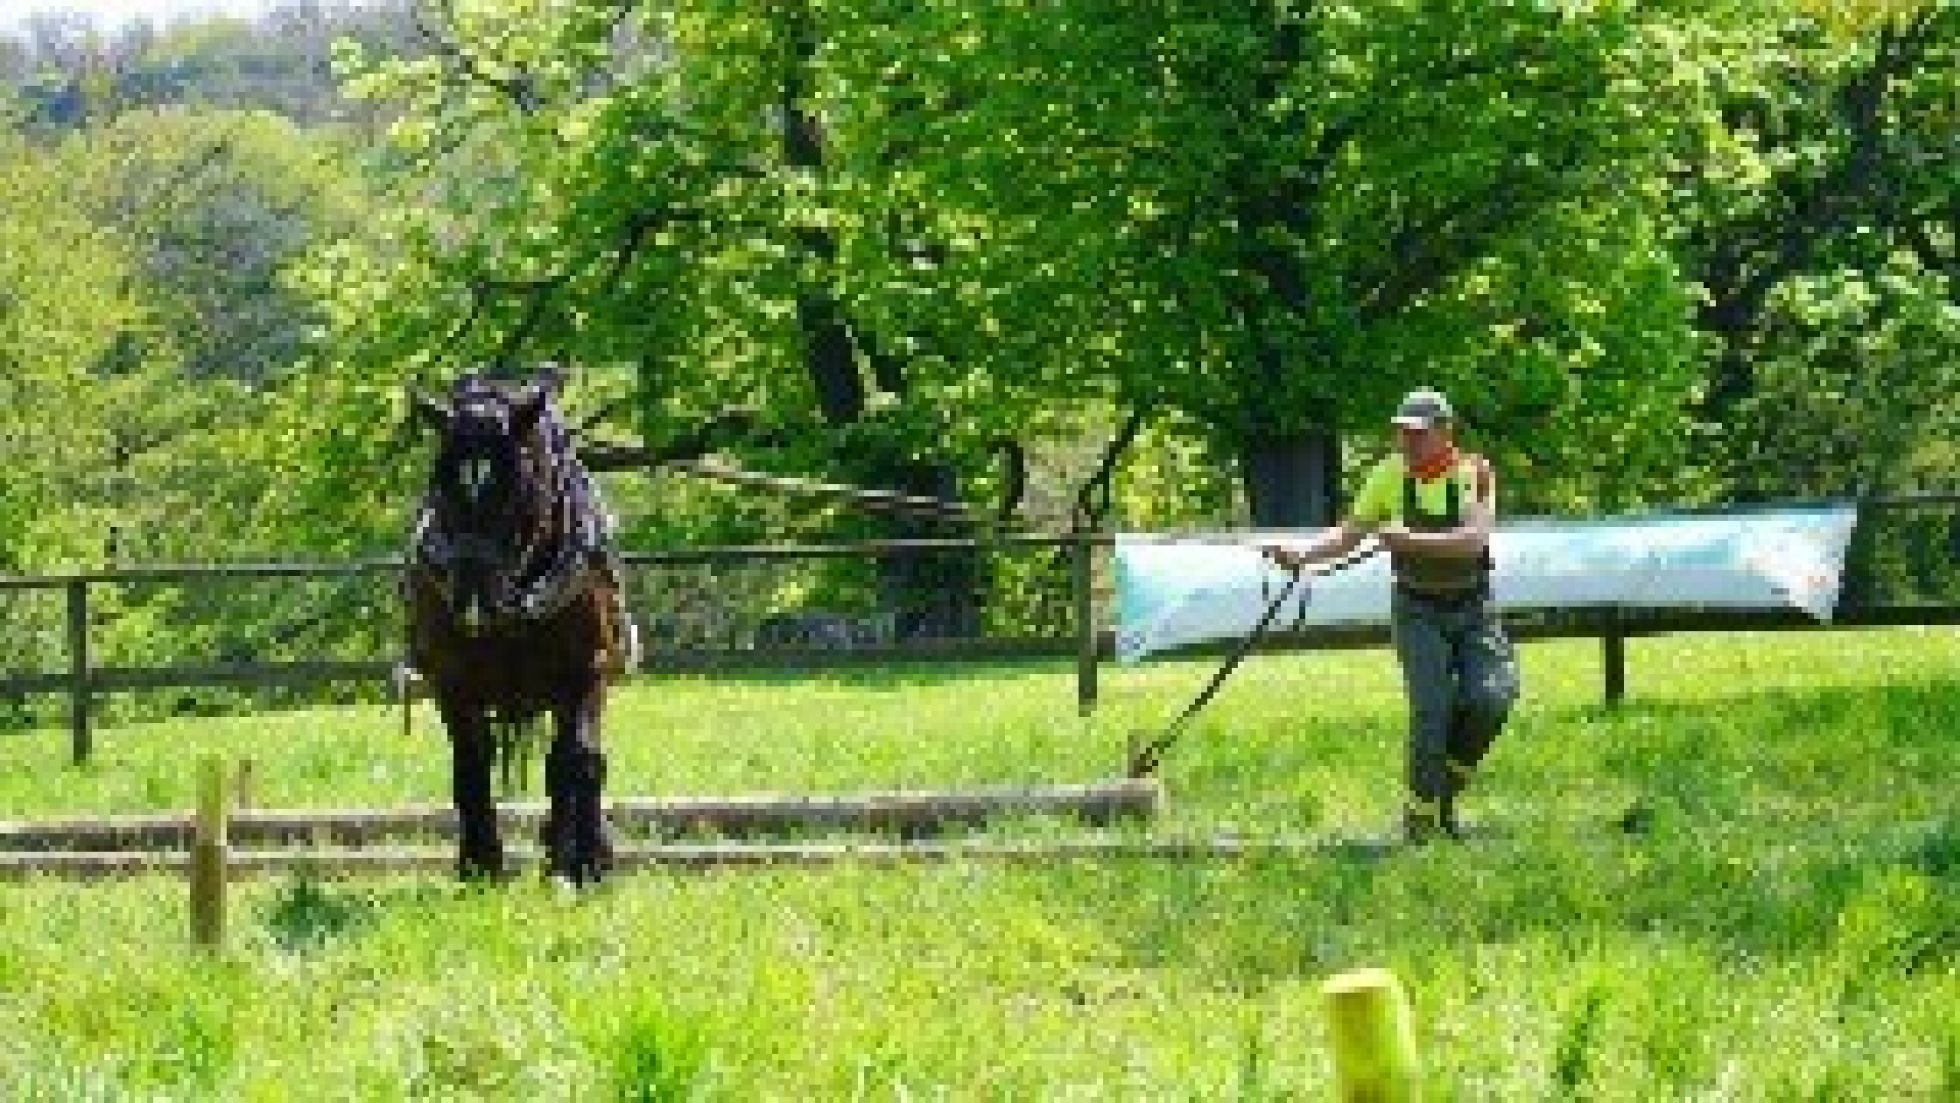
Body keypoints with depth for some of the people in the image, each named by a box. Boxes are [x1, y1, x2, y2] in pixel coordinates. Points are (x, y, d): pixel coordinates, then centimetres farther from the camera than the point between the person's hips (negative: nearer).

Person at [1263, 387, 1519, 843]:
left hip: (1474, 610, 0)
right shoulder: (1390, 475, -5)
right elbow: (1349, 533, -1)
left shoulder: (1475, 473, -10)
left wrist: (1411, 539, -35)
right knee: (1431, 704, -15)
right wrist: (1302, 552, -18)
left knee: (1491, 697, -16)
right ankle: (1420, 813, -5)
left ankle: (1448, 785, 7)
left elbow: (1474, 540, -24)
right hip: (1418, 611, 0)